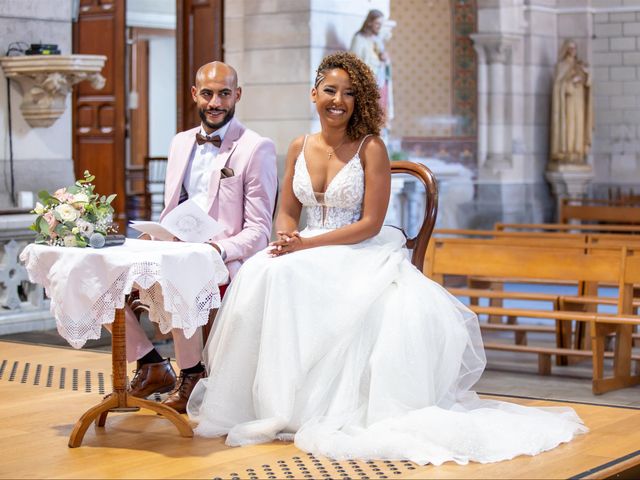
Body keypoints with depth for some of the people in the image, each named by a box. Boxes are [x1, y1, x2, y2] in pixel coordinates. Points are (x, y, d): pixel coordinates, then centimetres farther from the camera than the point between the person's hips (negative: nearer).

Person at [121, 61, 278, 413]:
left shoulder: (256, 148, -3)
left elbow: (258, 231, -7)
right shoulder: (181, 143, 17)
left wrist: (220, 249, -26)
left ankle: (192, 374, -9)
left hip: (225, 261, -6)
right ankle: (152, 366, 4)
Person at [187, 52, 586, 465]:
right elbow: (287, 212, 13)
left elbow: (370, 224, -11)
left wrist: (307, 244, -17)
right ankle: (272, 404, -17)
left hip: (360, 256, -4)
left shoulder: (370, 148, -6)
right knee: (265, 273, -26)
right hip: (309, 253, 4)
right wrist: (287, 239, -11)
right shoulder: (300, 147, 10)